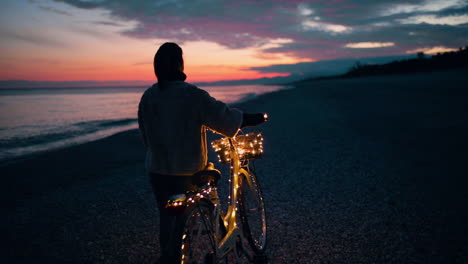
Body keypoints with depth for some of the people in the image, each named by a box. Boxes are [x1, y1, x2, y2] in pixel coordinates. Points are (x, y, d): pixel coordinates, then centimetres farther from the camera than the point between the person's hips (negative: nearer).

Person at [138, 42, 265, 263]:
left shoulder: (148, 96, 0)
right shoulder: (192, 95, -17)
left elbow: (145, 132, 9)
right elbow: (224, 117, -14)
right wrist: (254, 118, 0)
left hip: (156, 168, 5)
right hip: (187, 170, -4)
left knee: (166, 215, 19)